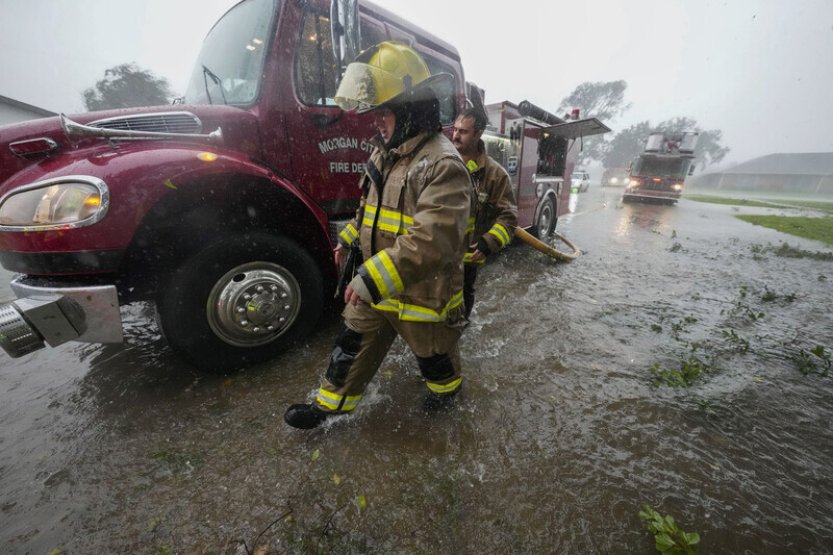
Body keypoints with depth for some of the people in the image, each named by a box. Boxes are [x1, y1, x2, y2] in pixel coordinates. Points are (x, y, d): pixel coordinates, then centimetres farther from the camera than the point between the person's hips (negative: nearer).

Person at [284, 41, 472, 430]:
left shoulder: (443, 164, -23)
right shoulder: (384, 154, 6)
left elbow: (430, 240, -34)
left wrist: (372, 278, -34)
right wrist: (348, 239, 22)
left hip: (422, 292, -7)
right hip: (374, 287, 8)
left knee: (432, 352, 19)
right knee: (353, 344, 17)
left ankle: (447, 385, 51)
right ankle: (332, 401, 39)